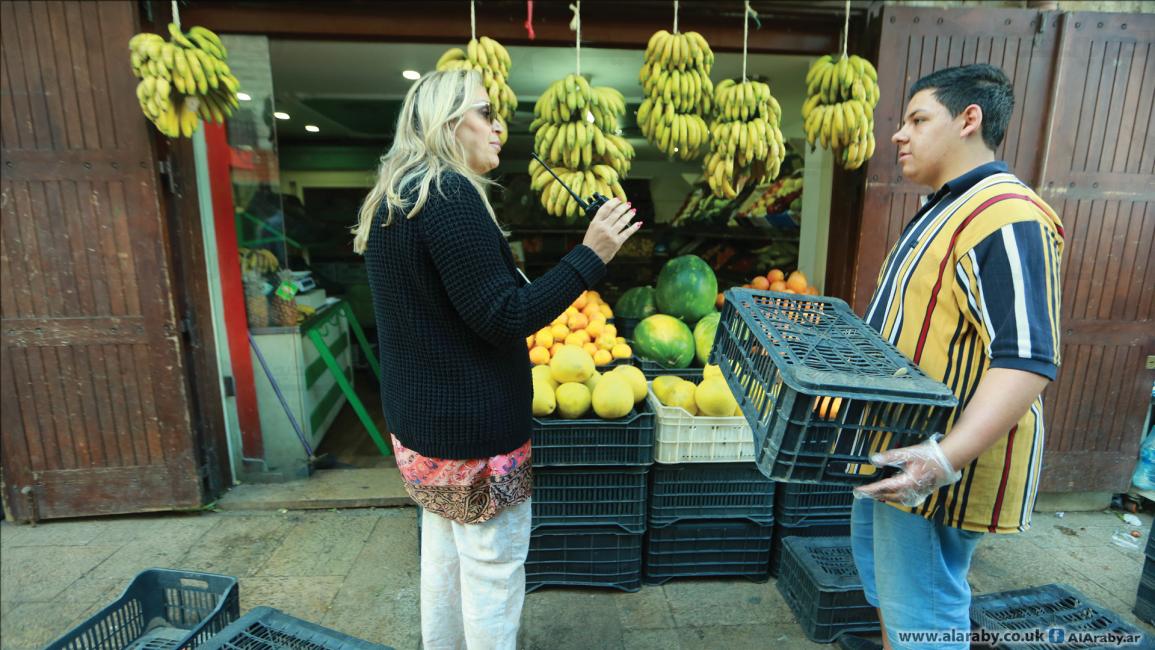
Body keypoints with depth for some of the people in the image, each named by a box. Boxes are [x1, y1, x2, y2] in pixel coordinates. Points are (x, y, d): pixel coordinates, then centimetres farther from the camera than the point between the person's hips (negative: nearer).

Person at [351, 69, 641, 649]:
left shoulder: (393, 199, 10)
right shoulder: (450, 193, -21)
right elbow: (504, 317, -23)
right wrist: (589, 256, -20)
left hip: (421, 421, 10)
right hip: (473, 431, -10)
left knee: (442, 555, 24)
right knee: (493, 570, 10)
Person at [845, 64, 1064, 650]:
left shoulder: (1007, 218, -21)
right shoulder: (944, 209, 14)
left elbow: (1027, 361, -28)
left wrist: (946, 459, -36)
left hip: (937, 466, -10)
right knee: (883, 579, 28)